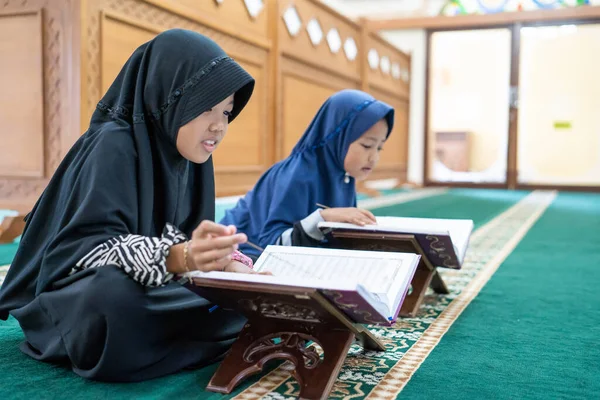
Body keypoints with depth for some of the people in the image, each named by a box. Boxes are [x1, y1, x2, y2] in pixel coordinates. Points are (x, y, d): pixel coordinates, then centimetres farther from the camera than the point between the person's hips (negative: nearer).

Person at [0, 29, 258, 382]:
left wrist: (217, 259, -22)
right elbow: (85, 247, -28)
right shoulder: (113, 145, -20)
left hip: (157, 288, 7)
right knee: (115, 298, -41)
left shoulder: (193, 154, 2)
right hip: (78, 298, -6)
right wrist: (181, 257, -45)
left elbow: (190, 245, 2)